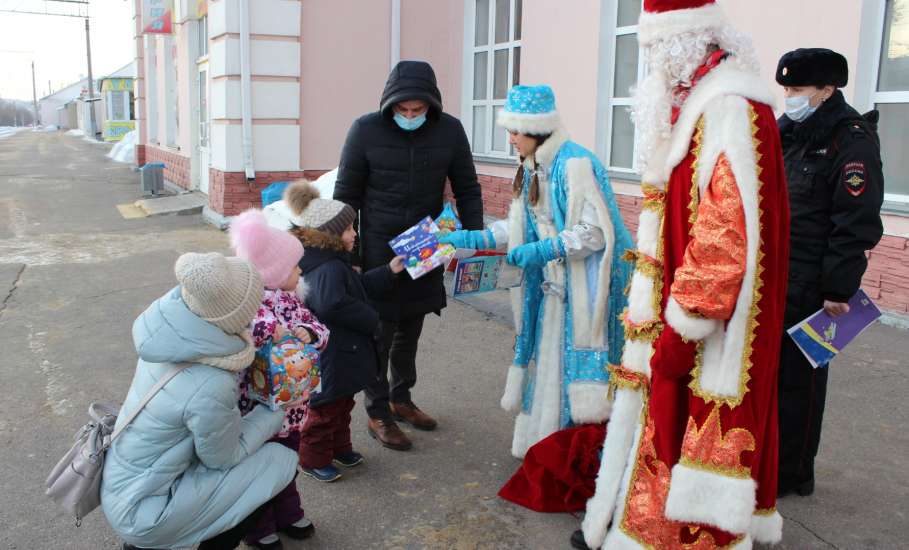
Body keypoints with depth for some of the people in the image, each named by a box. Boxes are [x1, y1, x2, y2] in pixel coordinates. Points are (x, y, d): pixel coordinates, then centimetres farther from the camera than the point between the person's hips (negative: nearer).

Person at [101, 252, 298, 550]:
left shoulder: (169, 327, -13)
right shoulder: (210, 386, -32)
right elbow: (224, 457, -14)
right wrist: (276, 412, -3)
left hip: (123, 480, 7)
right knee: (280, 461, -5)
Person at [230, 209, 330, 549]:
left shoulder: (290, 300, 3)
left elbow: (320, 329, 4)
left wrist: (309, 333, -17)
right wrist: (270, 331, -39)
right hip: (259, 407, -8)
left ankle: (287, 514, 46)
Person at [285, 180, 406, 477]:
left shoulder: (335, 262, 7)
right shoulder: (328, 269, -27)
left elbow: (360, 286, 20)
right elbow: (332, 305, -40)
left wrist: (389, 271, 12)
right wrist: (371, 320, -26)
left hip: (343, 353, 10)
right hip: (331, 359, -10)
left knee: (342, 404, 25)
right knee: (326, 408, 7)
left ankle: (339, 447, 42)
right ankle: (313, 460, 23)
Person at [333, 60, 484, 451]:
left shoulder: (450, 130, -4)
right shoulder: (366, 130, -11)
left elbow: (467, 189, 5)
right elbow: (346, 196, -6)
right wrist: (348, 256, -6)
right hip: (379, 249, -3)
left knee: (410, 330, 15)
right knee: (380, 333, 1)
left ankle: (401, 398, 33)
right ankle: (378, 414, 16)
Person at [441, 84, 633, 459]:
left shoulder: (575, 165, -19)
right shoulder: (533, 168, 9)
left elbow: (596, 231, -21)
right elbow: (520, 226, 13)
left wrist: (542, 251, -24)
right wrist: (472, 239, 4)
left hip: (582, 288, -8)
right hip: (551, 284, 8)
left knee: (572, 367, 0)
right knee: (547, 362, 14)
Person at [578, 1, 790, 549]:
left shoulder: (731, 110, -19)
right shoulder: (696, 104, 13)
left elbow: (728, 232, -25)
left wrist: (682, 328, -22)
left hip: (709, 331, -10)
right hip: (676, 304, 10)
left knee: (684, 424, 0)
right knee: (660, 415, 17)